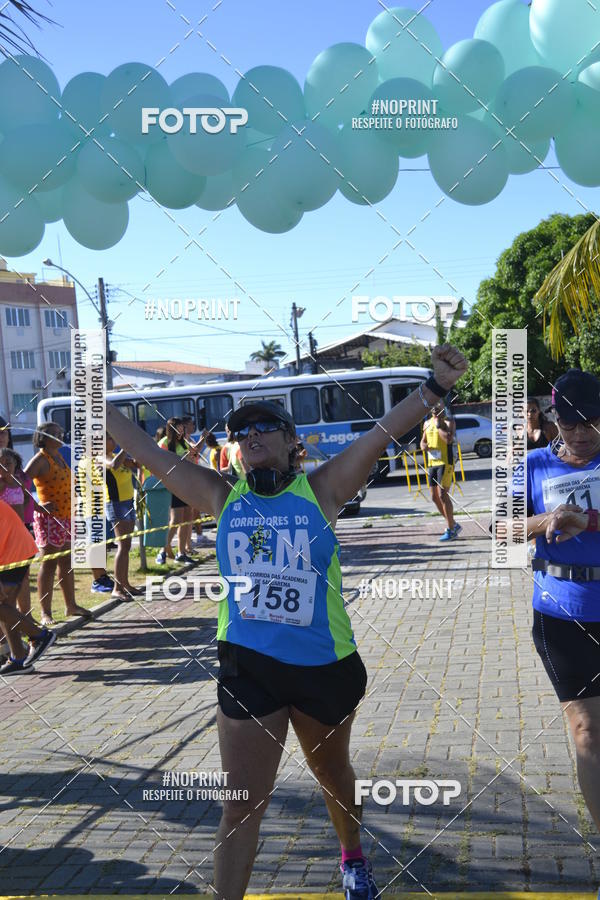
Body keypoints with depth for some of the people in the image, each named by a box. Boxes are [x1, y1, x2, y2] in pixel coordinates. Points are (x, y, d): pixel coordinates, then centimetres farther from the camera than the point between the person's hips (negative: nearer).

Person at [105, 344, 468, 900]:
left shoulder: (320, 491, -6)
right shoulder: (223, 497, 0)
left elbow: (380, 435, -19)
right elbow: (146, 451, 0)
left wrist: (435, 387, -32)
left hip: (325, 666, 0)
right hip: (247, 666, 0)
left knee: (332, 774, 24)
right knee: (241, 805, 1)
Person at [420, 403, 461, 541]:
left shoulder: (448, 422, -7)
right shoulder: (427, 423, 16)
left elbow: (449, 439, -23)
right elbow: (423, 440, 24)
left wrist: (439, 425, -13)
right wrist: (423, 445, 1)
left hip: (445, 463, -8)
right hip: (431, 463, 8)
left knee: (443, 495, -11)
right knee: (435, 497, 9)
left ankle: (450, 530, -3)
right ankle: (454, 525, 22)